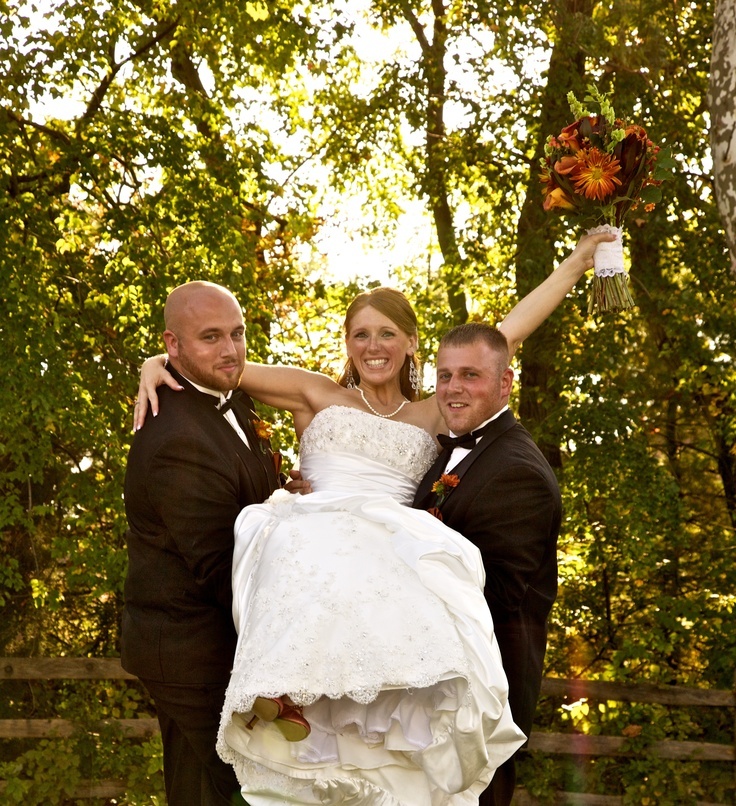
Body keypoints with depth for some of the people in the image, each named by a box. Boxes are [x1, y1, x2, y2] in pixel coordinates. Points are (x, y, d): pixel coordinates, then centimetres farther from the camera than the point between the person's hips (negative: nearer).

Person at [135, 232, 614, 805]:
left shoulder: (432, 415, 26)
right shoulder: (317, 395, 22)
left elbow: (504, 337, 28)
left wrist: (576, 263, 31)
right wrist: (157, 362, 3)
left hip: (398, 554, 1)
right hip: (316, 544, -1)